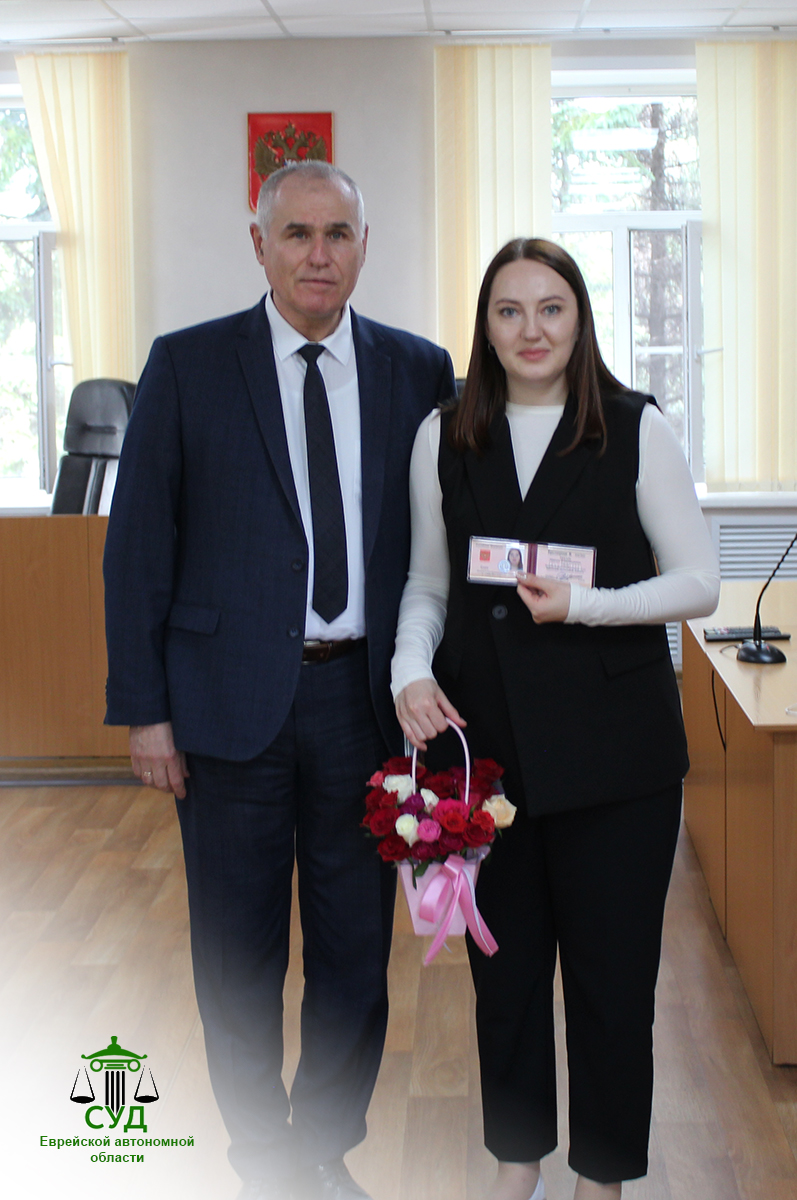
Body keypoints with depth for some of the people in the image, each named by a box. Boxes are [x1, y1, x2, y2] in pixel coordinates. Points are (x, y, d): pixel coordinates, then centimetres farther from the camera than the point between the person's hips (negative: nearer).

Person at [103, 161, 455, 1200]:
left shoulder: (419, 371, 4)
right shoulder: (188, 366, -1)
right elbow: (138, 546, -2)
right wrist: (144, 708, -6)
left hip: (364, 696, 2)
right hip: (231, 702, -1)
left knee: (357, 950, 13)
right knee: (238, 957, 11)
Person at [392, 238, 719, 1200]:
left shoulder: (635, 428, -2)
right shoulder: (444, 438, 6)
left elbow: (698, 581, -2)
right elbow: (427, 585, 12)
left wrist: (584, 605, -16)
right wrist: (412, 669, -6)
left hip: (613, 745, -2)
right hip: (485, 740, 3)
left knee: (611, 968, 6)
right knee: (504, 963, 13)